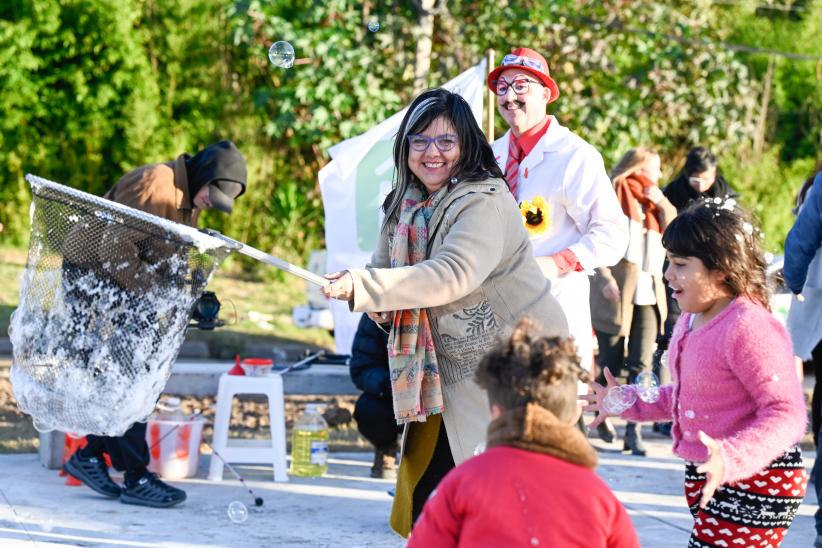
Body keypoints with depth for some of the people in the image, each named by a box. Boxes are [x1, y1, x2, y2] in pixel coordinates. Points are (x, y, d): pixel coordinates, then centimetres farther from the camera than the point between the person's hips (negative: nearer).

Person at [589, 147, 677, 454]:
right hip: (617, 291, -5)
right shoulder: (615, 195, 0)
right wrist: (605, 278, -18)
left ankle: (634, 431, -9)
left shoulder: (652, 202, 20)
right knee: (611, 363, 2)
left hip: (647, 293, 5)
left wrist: (660, 201, 0)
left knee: (641, 364, -6)